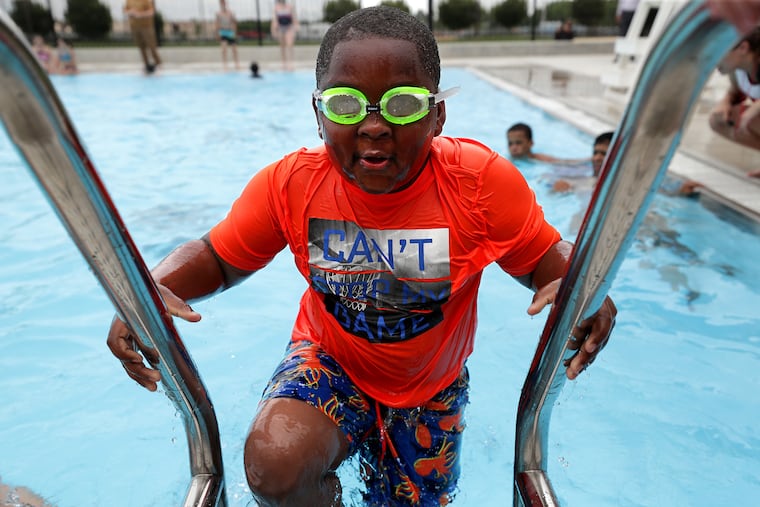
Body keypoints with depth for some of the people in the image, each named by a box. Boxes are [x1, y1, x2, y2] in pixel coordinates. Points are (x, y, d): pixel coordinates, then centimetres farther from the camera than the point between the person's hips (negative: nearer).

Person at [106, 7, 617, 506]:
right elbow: (217, 258, -7)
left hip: (432, 384, 1)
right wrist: (151, 289, -29)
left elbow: (546, 259, -12)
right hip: (330, 361, 0)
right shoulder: (290, 183, -19)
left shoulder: (483, 182, -23)